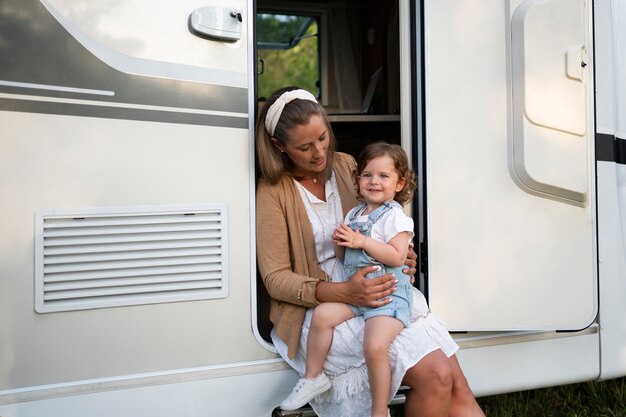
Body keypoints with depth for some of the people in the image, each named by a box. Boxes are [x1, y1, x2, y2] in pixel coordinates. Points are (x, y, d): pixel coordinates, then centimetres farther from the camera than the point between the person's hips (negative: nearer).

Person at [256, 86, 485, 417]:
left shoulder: (345, 166, 10)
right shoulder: (273, 191, -6)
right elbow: (276, 278, -10)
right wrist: (343, 293, -25)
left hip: (379, 291, 5)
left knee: (458, 387, -14)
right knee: (434, 375, -25)